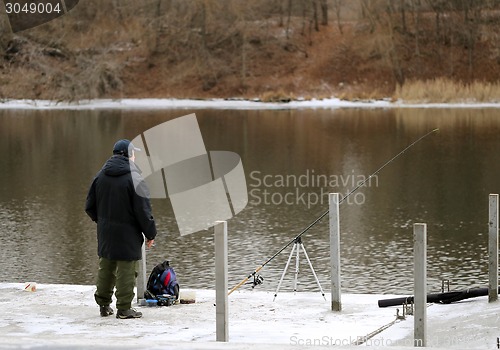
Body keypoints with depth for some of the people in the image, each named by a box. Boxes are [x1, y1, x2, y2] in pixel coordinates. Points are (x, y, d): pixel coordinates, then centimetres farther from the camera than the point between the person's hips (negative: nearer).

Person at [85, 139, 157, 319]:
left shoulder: (100, 176, 4)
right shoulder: (134, 178, -15)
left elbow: (90, 206, 10)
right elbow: (143, 210, -15)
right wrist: (150, 234, -5)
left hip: (105, 233, 6)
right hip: (127, 233, -6)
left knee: (106, 268, 17)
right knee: (126, 270, 0)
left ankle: (104, 304, 26)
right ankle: (124, 309, 3)